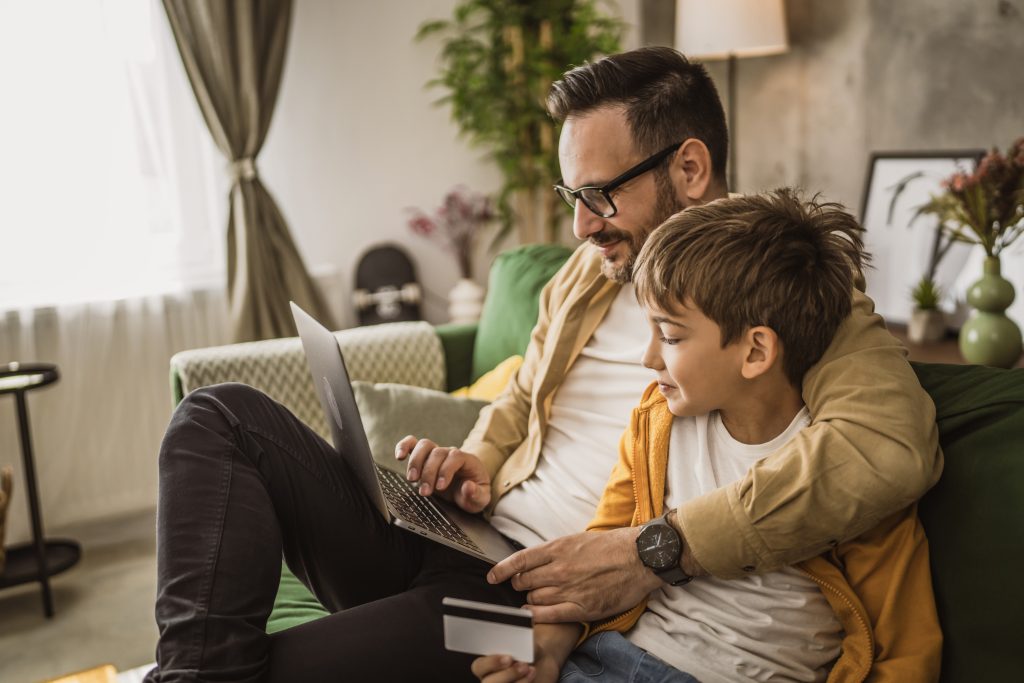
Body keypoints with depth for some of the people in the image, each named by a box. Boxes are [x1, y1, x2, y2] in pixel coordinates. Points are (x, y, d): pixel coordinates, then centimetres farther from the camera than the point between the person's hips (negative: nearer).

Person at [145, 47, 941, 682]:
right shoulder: (589, 272, 15)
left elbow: (893, 445, -26)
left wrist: (655, 551, -31)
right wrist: (476, 465, 4)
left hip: (544, 604, -8)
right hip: (442, 549, 8)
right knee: (224, 413, -5)